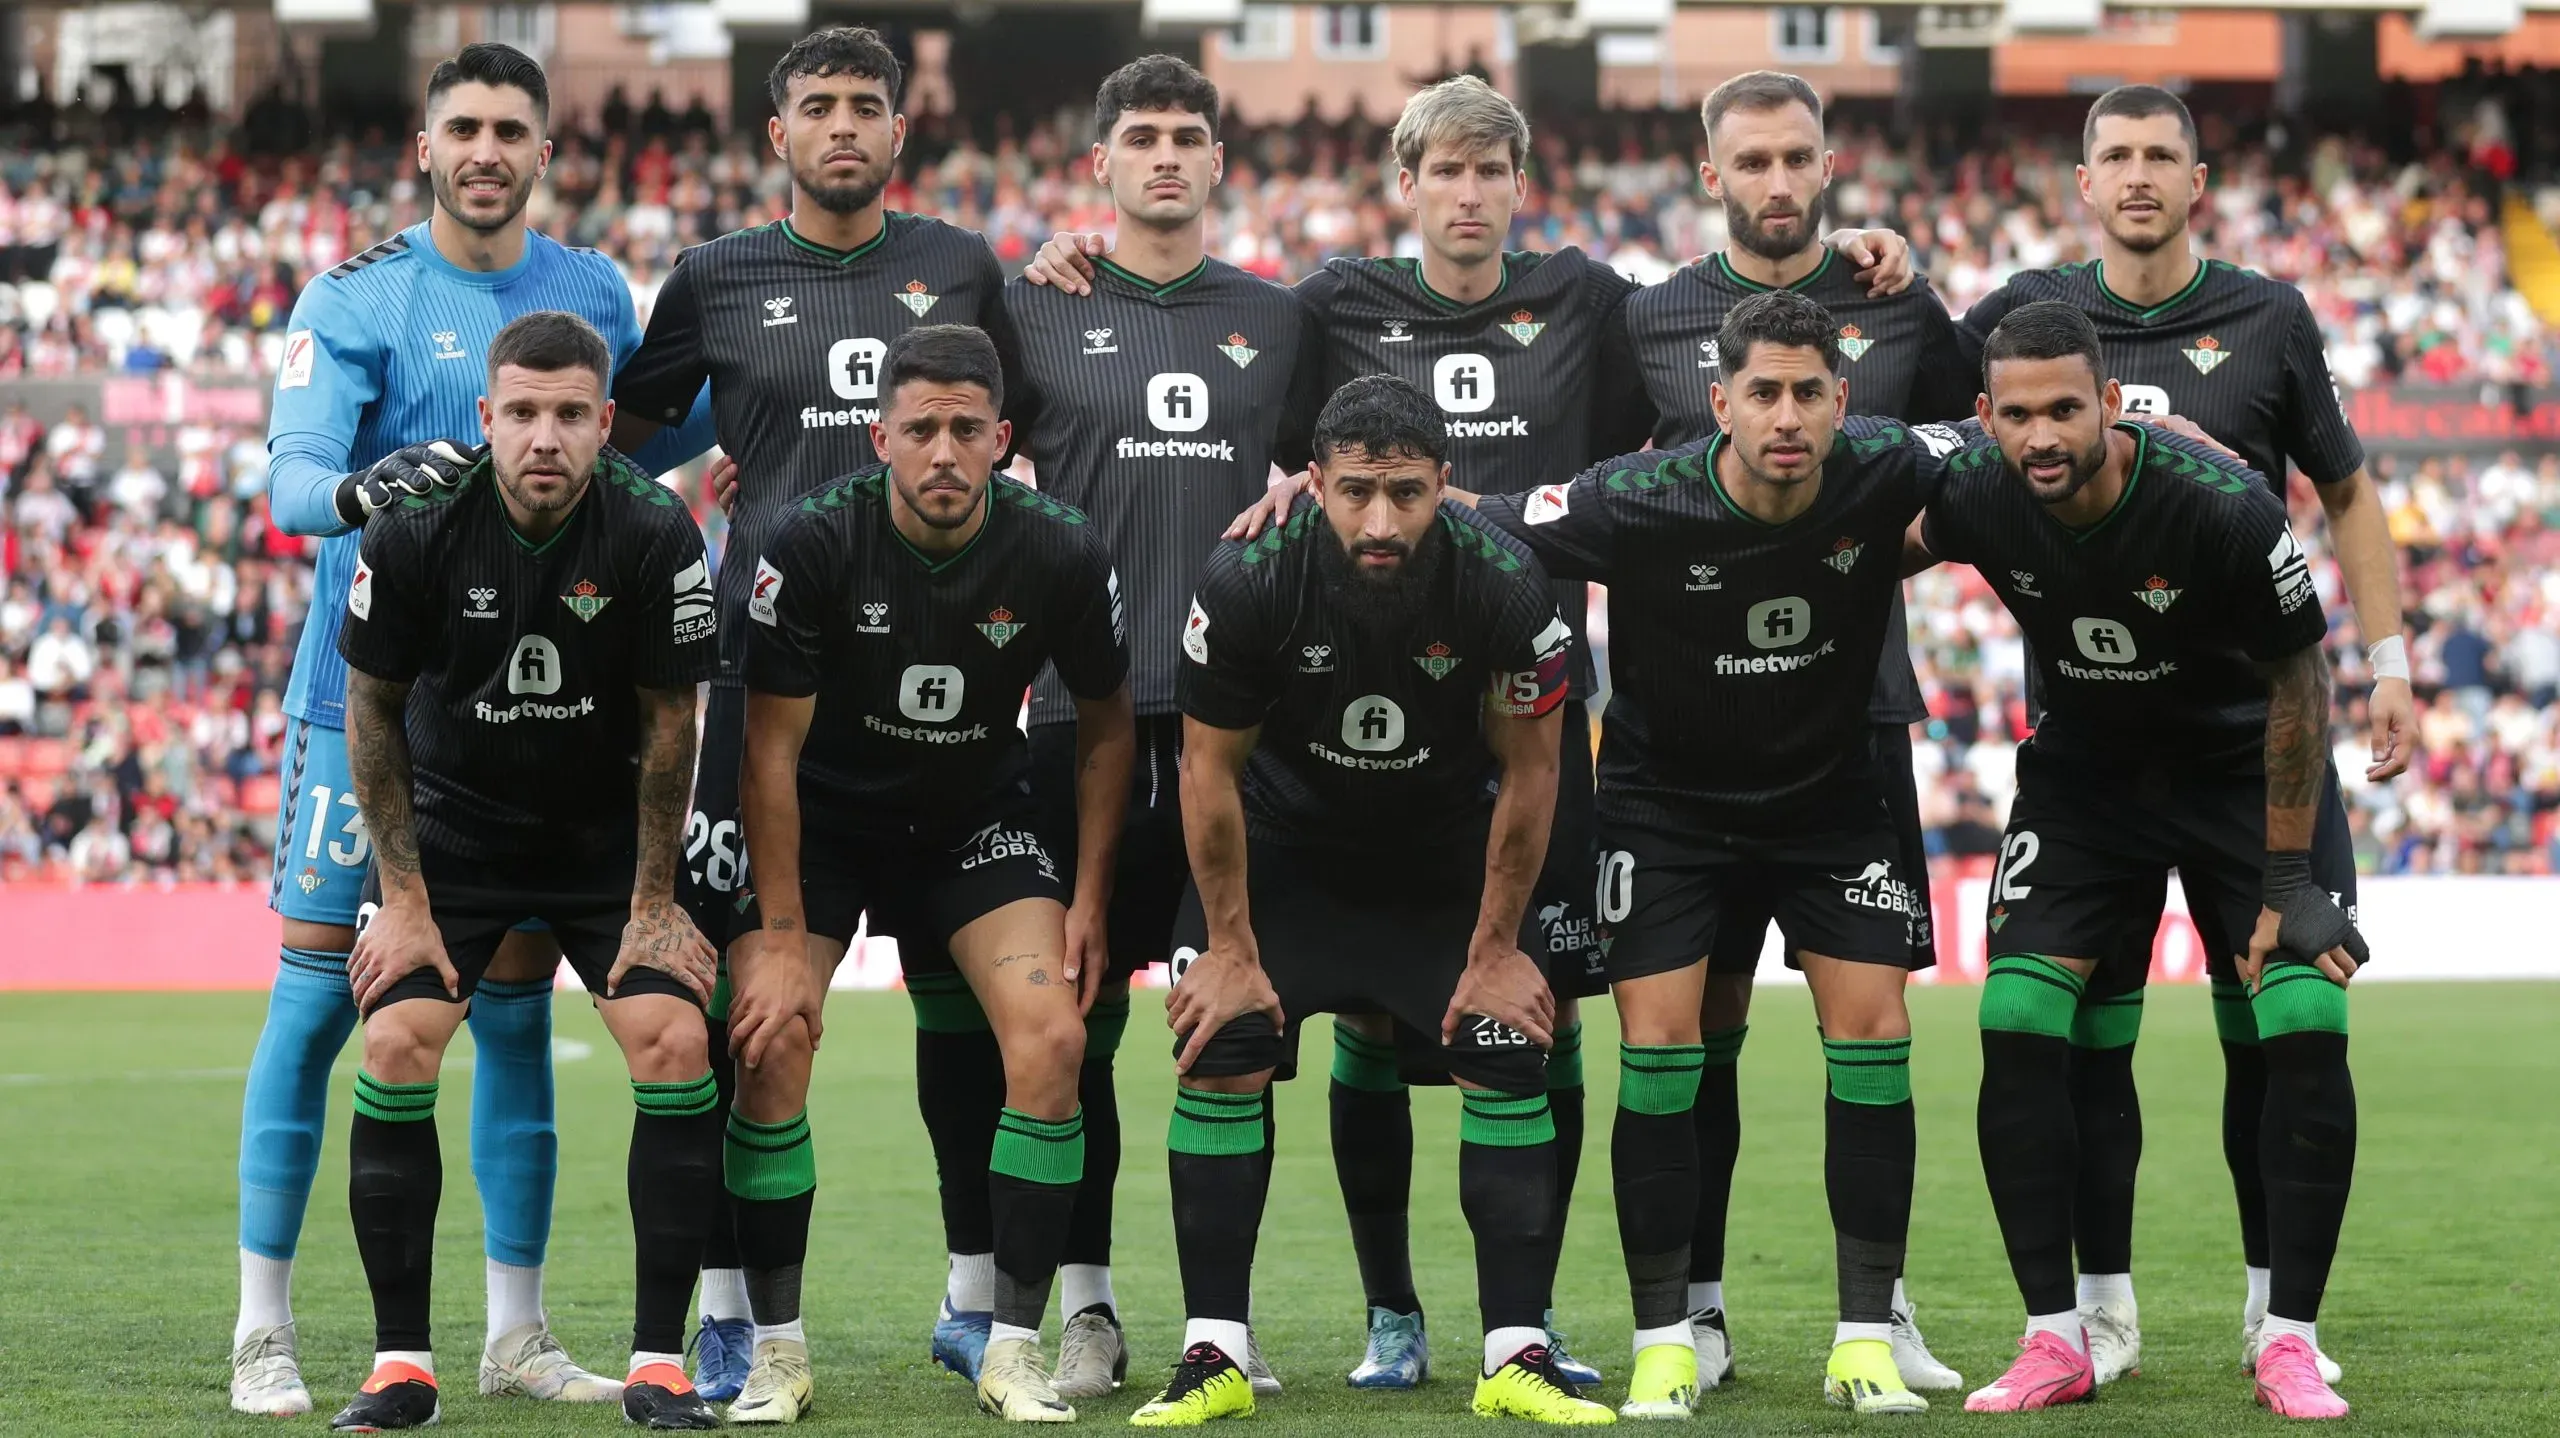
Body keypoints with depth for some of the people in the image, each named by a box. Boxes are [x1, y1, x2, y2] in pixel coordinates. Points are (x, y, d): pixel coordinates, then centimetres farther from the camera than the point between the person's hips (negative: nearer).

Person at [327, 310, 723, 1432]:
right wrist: (403, 898, -7)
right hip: (451, 823, 0)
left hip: (608, 829, 0)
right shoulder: (416, 528, -19)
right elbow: (373, 709, -6)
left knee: (675, 1043, -16)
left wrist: (654, 906, -6)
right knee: (396, 1043, -16)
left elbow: (667, 723, -8)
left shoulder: (654, 531, -20)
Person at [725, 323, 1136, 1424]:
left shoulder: (1061, 556, -17)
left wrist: (1089, 901, -4)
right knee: (770, 1044, -19)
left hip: (977, 819, 1)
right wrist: (783, 941, -17)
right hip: (820, 822, -1)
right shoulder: (813, 545, -23)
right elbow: (771, 745, -16)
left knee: (1052, 1037, -18)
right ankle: (776, 1351, -4)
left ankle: (1014, 1351, -7)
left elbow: (1104, 726, 0)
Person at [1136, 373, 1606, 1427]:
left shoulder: (1504, 587, -27)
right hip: (1284, 840, 0)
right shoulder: (1247, 581, -28)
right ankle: (1213, 1357, -5)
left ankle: (1518, 1357, -4)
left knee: (1508, 1056, -11)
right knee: (1221, 1055, -13)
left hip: (1449, 846, 0)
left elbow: (1528, 772, -11)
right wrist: (1233, 948, -9)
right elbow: (1210, 767, -13)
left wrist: (1494, 948, -7)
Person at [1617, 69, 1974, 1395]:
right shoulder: (1653, 321, 5)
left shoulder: (1898, 312, 7)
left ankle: (1881, 1305, 9)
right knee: (1702, 1012, 0)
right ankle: (1696, 1309, 8)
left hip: (1857, 702, 1)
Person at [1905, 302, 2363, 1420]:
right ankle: (2055, 1339, -2)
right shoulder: (1975, 495, -21)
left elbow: (2297, 685, -17)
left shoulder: (2222, 506, -30)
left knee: (2307, 1025, -16)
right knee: (2017, 1023, -12)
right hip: (2082, 769, 3)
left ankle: (2290, 1342, -4)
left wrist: (2288, 884, -15)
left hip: (2245, 768, -3)